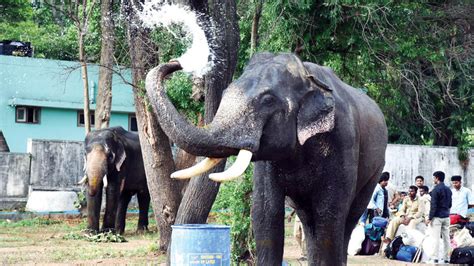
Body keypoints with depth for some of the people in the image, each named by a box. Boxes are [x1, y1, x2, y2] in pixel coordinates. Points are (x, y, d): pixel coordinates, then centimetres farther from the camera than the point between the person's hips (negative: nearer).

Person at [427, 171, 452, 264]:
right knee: (446, 237, 8)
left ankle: (434, 258, -9)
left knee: (435, 238, -7)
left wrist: (429, 218, -12)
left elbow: (433, 205, -15)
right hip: (446, 217, 7)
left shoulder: (436, 190, -12)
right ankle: (445, 258, 10)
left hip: (437, 217, -7)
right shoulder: (448, 190, 12)